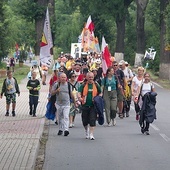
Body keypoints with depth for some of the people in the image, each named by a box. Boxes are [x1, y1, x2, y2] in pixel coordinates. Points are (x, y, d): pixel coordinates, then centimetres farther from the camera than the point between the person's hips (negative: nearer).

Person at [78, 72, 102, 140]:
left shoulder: (96, 85, 6)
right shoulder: (83, 85, 3)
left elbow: (100, 93, 16)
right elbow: (79, 93, -4)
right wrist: (79, 98, -27)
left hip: (93, 106, -1)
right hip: (85, 105, 1)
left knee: (92, 120, -9)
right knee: (85, 121, 10)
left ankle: (91, 135, -6)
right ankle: (87, 131, 37)